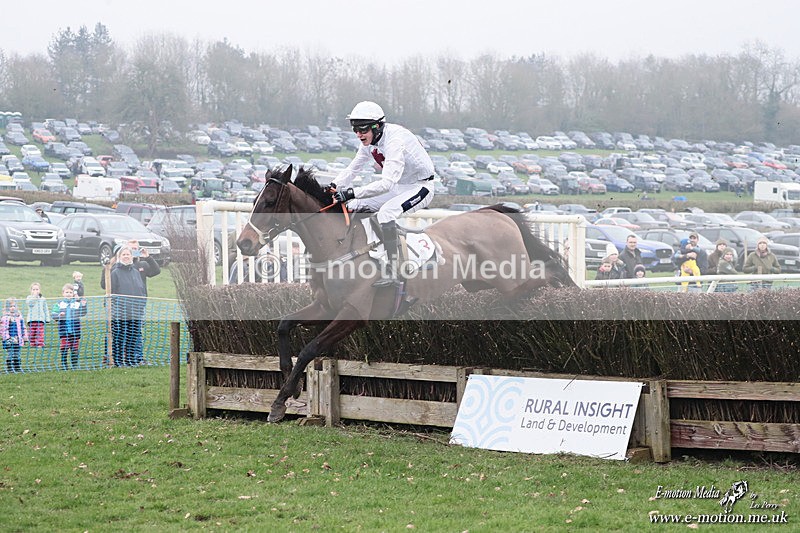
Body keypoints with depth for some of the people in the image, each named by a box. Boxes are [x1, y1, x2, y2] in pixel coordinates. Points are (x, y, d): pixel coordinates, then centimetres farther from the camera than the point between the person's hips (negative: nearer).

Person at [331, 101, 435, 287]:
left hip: (421, 186, -9)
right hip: (398, 186, 9)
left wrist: (352, 193, -42)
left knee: (386, 212, -34)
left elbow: (387, 183, -38)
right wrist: (334, 186, -11)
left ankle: (392, 273, -34)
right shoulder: (369, 142, -2)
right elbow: (353, 169, 8)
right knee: (353, 206, 1)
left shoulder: (395, 140, -30)